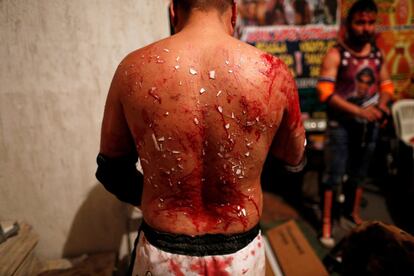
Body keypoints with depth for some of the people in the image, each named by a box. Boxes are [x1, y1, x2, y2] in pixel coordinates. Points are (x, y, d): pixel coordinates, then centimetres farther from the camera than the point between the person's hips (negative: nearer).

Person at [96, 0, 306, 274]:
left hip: (162, 254, 1)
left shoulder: (133, 69, -14)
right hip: (241, 254, 1)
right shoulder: (274, 74, -16)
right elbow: (294, 160, 3)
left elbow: (112, 169, -1)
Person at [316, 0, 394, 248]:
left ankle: (354, 212, 38)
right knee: (334, 175, 1)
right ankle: (327, 222, 15)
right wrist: (360, 111, -24)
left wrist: (382, 104, -9)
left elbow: (386, 84, 13)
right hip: (342, 124, -5)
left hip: (370, 124, 5)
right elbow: (325, 93, -20)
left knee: (360, 172, 18)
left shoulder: (378, 54, 5)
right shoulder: (335, 55, -13)